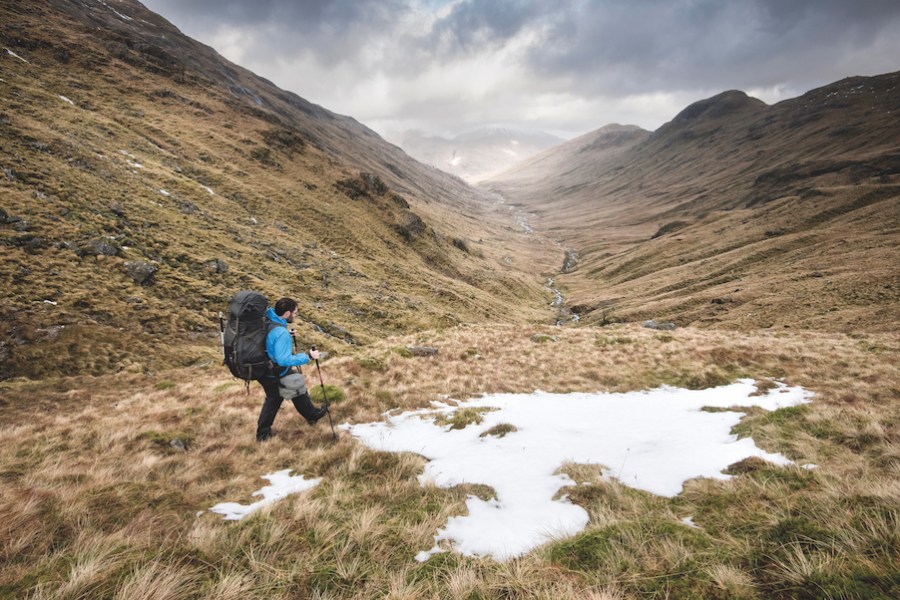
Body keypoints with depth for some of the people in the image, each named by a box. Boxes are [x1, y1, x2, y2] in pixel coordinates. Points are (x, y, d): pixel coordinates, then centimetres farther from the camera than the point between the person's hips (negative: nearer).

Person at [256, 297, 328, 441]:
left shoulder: (266, 322, -5)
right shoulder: (281, 333, -32)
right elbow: (284, 359, -35)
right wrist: (308, 356, -30)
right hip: (278, 375, -8)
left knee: (272, 398, 26)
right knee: (298, 391, 18)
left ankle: (263, 432, 32)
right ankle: (312, 415, 41)